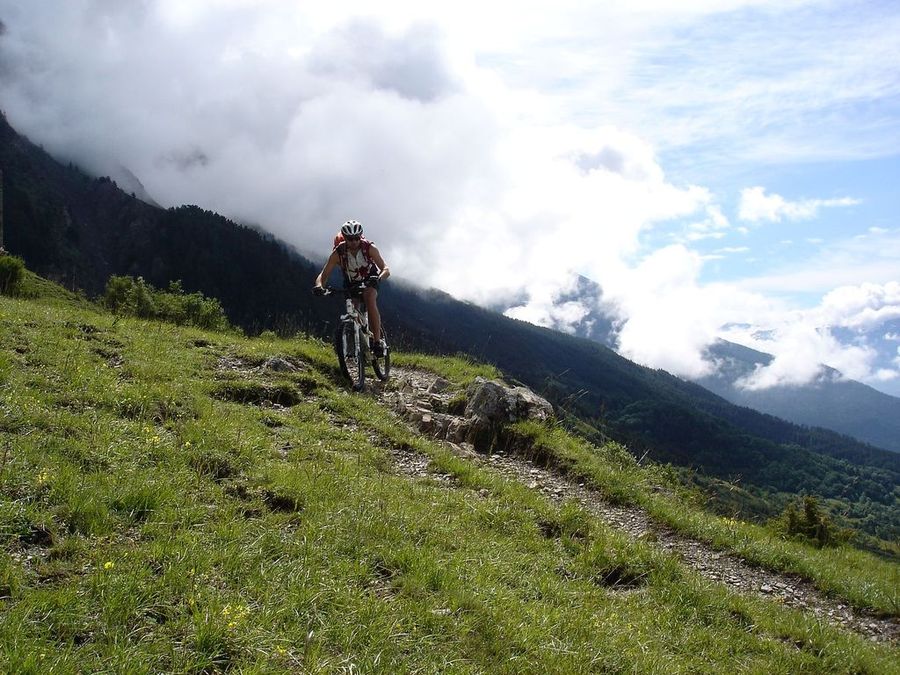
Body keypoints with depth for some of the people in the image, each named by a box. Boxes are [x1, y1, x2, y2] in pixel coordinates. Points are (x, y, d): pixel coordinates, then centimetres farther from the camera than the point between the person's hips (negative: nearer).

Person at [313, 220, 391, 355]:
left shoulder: (369, 248, -27)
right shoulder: (338, 252, -25)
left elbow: (386, 269, -31)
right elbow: (323, 274, -25)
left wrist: (378, 278, -53)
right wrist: (319, 285, -47)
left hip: (369, 281, -3)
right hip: (351, 284, 3)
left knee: (369, 299, -29)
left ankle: (378, 341, -30)